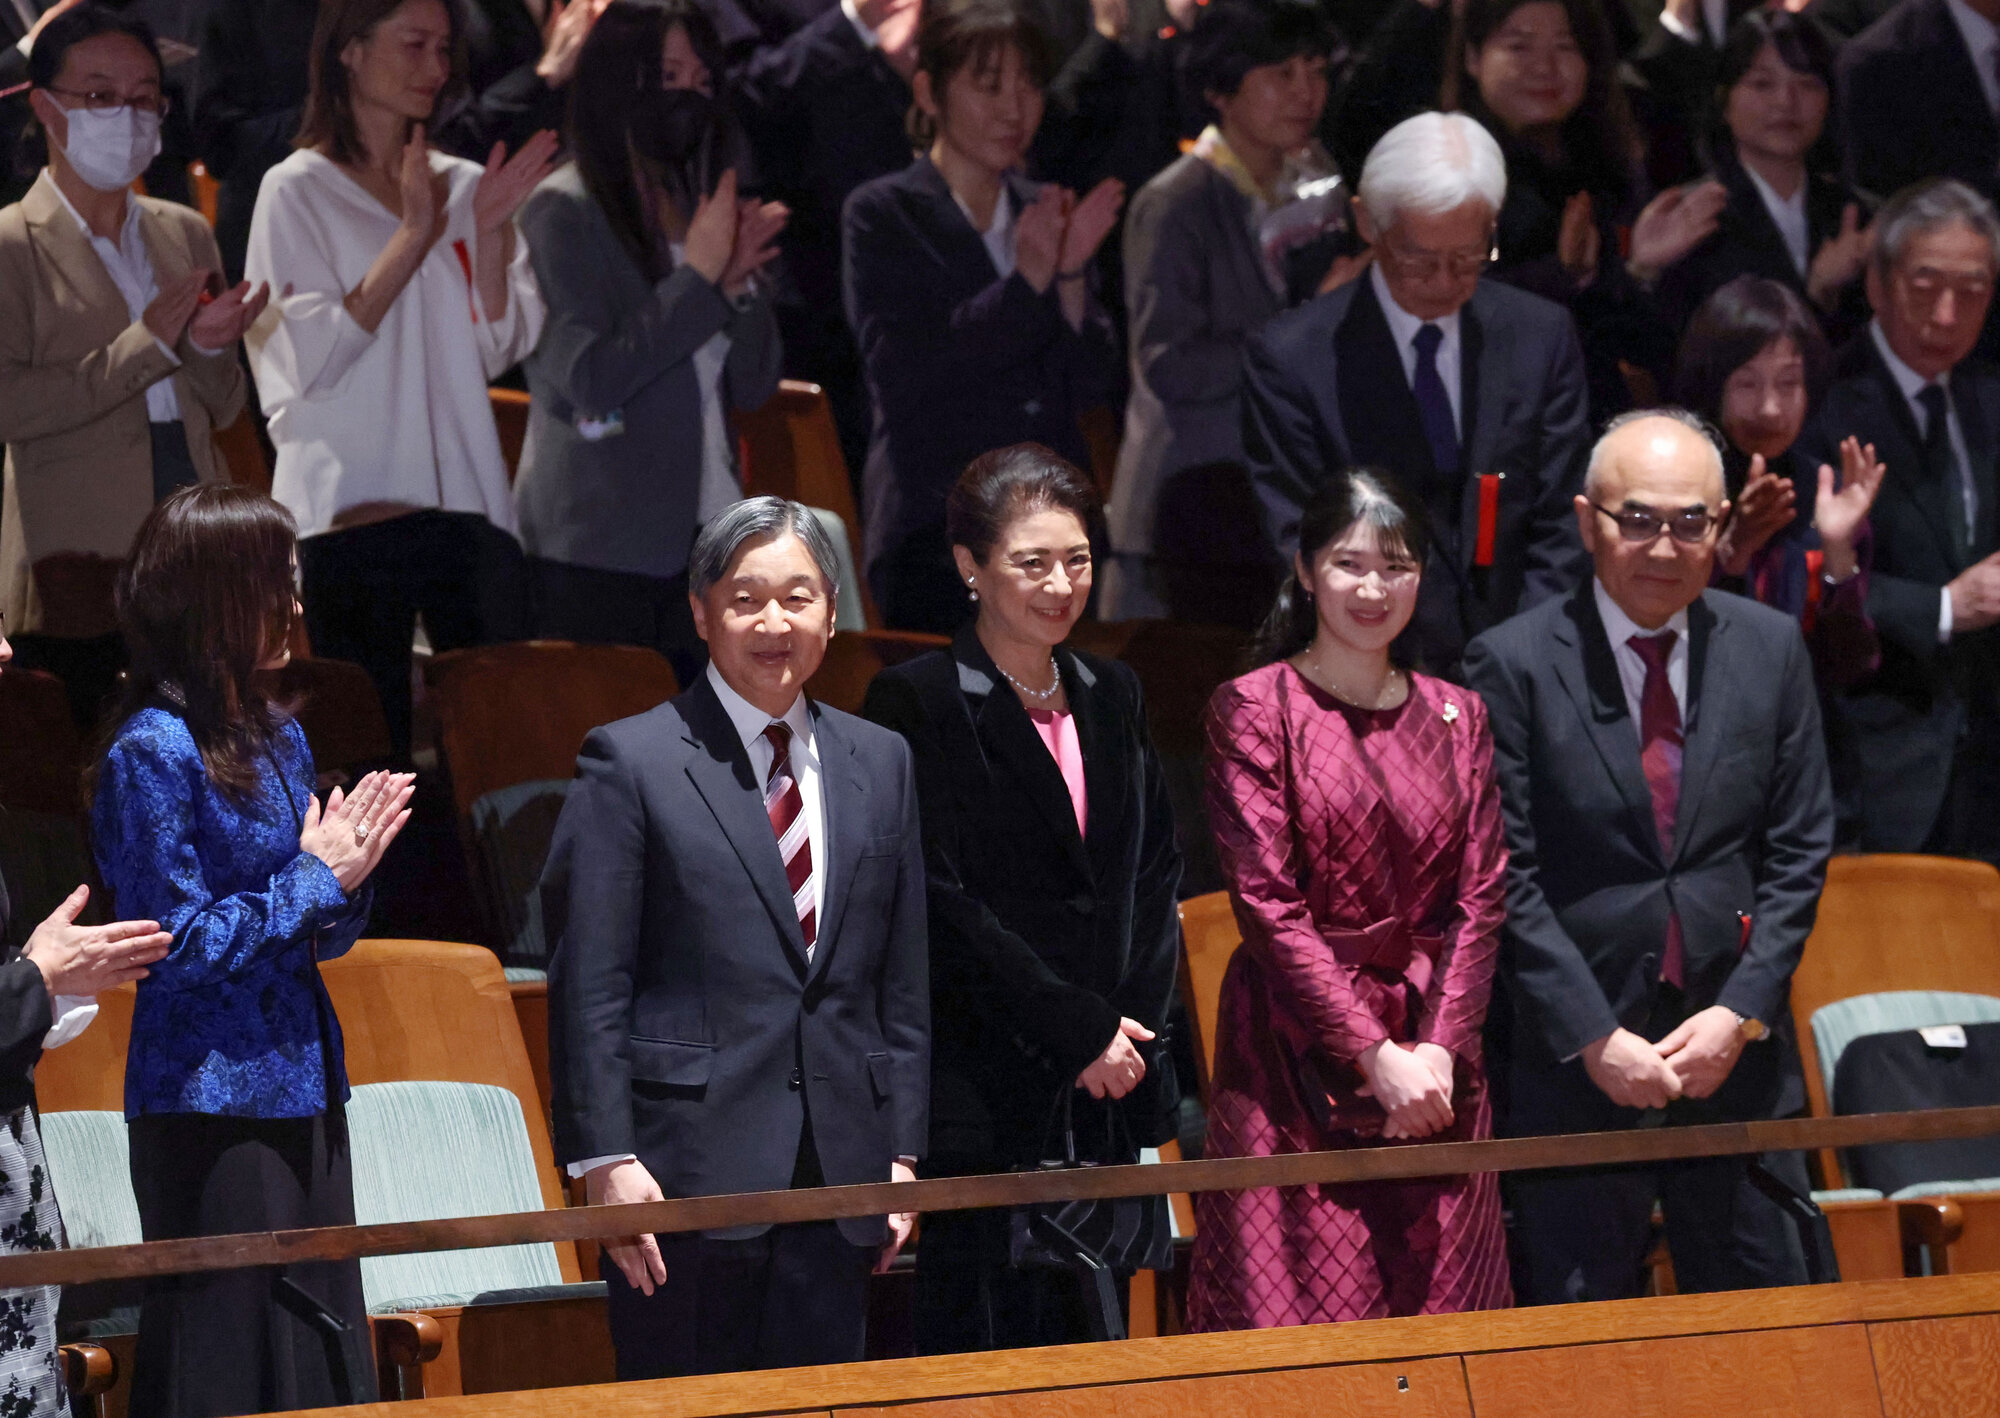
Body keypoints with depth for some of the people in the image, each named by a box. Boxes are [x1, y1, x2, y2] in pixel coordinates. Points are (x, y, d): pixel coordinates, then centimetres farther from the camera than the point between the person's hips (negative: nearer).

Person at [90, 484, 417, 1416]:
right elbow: (180, 945, -15)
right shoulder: (154, 752, -12)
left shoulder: (276, 737, 12)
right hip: (211, 1105, -8)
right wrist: (313, 876, -10)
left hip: (301, 1091, 8)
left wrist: (347, 870, -3)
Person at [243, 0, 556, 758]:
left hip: (467, 498, 4)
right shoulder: (298, 193, 0)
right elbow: (311, 359, -11)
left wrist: (489, 230, -8)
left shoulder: (463, 185, 13)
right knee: (369, 743, -4)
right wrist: (413, 236, -14)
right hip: (354, 508, -4)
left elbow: (498, 348, 6)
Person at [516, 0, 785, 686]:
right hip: (597, 547, -6)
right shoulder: (564, 211, -6)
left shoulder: (700, 207, 14)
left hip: (700, 539, 6)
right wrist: (698, 279, -14)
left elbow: (754, 387, 12)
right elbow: (587, 378, -17)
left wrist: (741, 282, -5)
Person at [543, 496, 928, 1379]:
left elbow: (904, 982, 16)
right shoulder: (632, 762, -2)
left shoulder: (881, 764, 14)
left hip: (838, 1173, 5)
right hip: (687, 1168, -5)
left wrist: (901, 1150, 10)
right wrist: (605, 1160, -12)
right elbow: (588, 987, -6)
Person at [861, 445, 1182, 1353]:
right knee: (980, 1348, -7)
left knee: (1089, 1341, 5)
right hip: (982, 1098, -6)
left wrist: (1134, 1027, -1)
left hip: (1105, 1094, 6)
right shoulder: (917, 702, -5)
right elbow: (940, 901, -11)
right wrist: (1080, 1030, -12)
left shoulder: (1111, 698, 15)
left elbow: (1157, 873, 15)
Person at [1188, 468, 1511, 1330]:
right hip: (1296, 1058, -4)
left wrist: (1438, 1047, -7)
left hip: (1436, 1063, 4)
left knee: (1443, 1318, 0)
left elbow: (1481, 900, 8)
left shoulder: (1456, 718, 12)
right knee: (1296, 1320, -9)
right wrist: (1375, 1056, -12)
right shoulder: (1252, 710, -1)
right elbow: (1267, 905, -7)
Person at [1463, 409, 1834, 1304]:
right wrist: (1592, 1040, -12)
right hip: (1576, 1064, -3)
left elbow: (1799, 852, 6)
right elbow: (1506, 879, -7)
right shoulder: (1514, 664, -5)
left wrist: (1742, 1014, -5)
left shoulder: (1770, 649, 6)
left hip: (1737, 1059, 3)